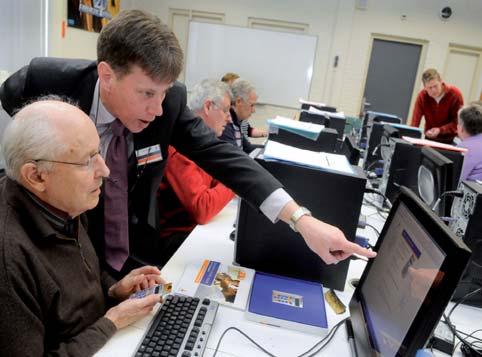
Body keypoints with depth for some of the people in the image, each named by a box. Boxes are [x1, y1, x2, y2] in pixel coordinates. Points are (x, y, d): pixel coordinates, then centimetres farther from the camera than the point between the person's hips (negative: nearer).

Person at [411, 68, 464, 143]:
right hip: (429, 139, 2)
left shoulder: (455, 94, -14)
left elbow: (457, 122, -11)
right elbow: (415, 121, -17)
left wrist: (440, 130, -27)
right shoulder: (422, 96, -12)